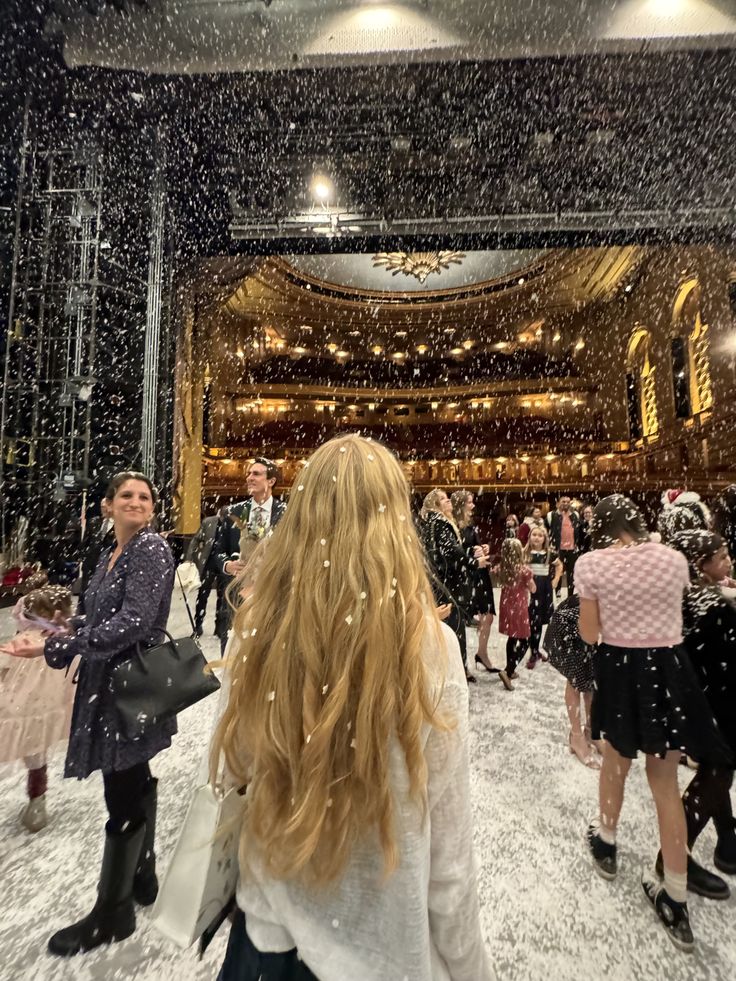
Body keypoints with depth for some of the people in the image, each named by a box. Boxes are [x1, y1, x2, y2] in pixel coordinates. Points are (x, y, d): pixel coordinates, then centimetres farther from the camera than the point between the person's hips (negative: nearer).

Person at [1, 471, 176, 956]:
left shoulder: (152, 549, -16)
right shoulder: (111, 555, 11)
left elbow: (135, 621, -25)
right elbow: (95, 615, 17)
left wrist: (52, 648, -23)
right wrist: (50, 635, 3)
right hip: (108, 682, 8)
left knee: (123, 793, 6)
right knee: (134, 781, 21)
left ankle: (113, 912, 26)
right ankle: (143, 879, 41)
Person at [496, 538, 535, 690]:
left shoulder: (501, 569, -4)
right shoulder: (524, 570, -17)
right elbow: (533, 589, -4)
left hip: (506, 607, 5)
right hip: (519, 608, -5)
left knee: (512, 639, 19)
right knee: (524, 642, 5)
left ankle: (510, 670, 29)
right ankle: (507, 671, -7)